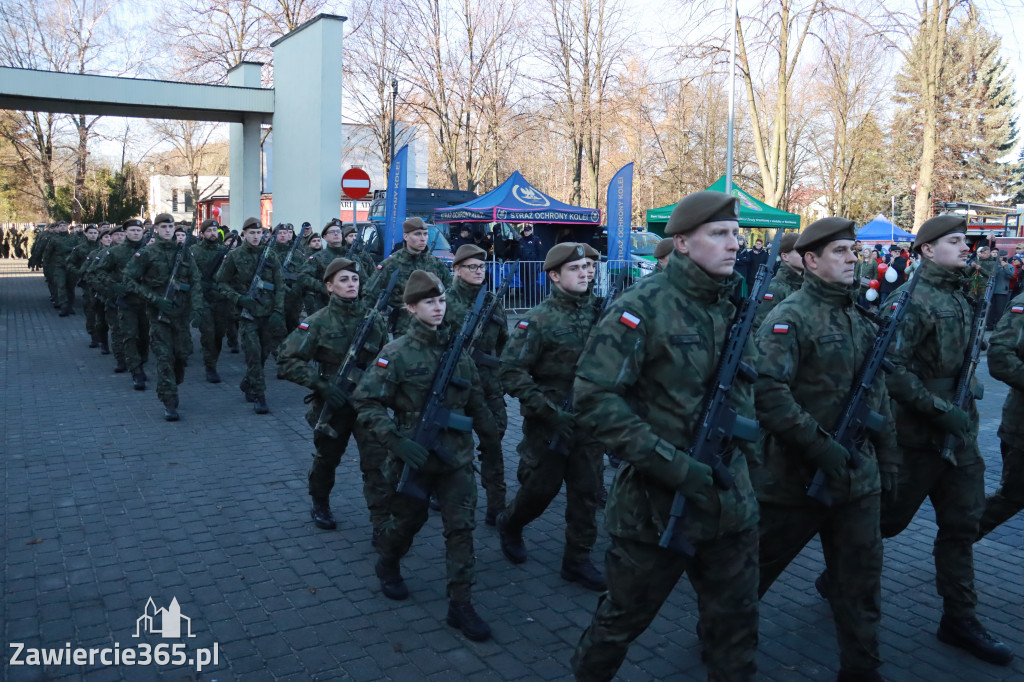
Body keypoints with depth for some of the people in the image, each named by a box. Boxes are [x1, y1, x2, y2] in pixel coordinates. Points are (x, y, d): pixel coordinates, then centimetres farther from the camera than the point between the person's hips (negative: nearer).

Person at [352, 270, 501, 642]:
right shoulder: (398, 353, -11)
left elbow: (475, 399, 14)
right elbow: (365, 401, -14)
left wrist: (490, 436, 19)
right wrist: (397, 440, -23)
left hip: (456, 456, 3)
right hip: (414, 457, -3)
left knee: (462, 527, -1)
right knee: (409, 520, 16)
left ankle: (460, 604, 8)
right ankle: (387, 565, 46)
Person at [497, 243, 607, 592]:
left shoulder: (599, 311, 4)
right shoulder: (539, 320, -12)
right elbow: (511, 371, -15)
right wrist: (548, 410, -20)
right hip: (549, 423, -4)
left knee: (586, 491, 7)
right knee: (542, 487, 6)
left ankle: (577, 559, 21)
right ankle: (510, 525, 36)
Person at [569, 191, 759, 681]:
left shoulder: (735, 306, 6)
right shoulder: (645, 305, -15)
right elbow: (593, 398, -22)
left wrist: (743, 451, 6)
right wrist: (672, 465, -25)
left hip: (730, 504, 6)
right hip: (655, 503, -5)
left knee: (735, 624, 16)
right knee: (623, 618, 14)